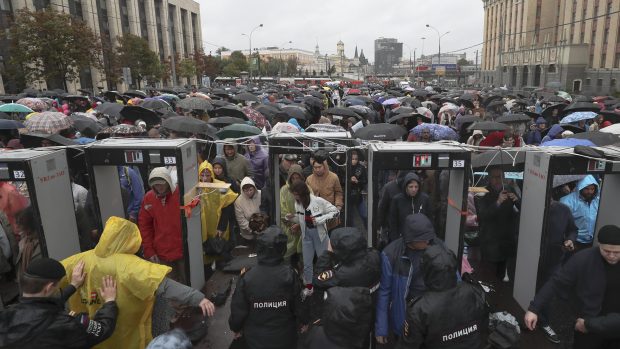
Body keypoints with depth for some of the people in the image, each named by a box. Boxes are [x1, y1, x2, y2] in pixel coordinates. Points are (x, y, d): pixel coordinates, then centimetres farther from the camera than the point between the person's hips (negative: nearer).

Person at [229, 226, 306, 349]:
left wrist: (236, 328, 9)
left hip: (256, 339, 1)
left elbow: (238, 310, -11)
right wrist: (304, 320, 8)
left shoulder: (247, 277, -21)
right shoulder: (290, 275, -22)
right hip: (284, 338, 0)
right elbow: (299, 306, -13)